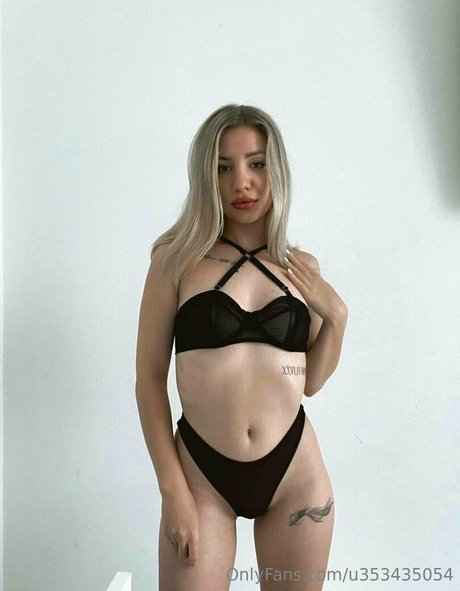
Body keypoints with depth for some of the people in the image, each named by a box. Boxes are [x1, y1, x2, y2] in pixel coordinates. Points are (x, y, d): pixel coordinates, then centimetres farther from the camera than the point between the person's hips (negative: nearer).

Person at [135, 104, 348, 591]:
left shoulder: (301, 267, 3)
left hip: (295, 472, 3)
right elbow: (149, 376, -4)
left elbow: (310, 381, 11)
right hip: (201, 473, -2)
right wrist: (172, 489, -7)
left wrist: (336, 316, -4)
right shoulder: (176, 257, -5)